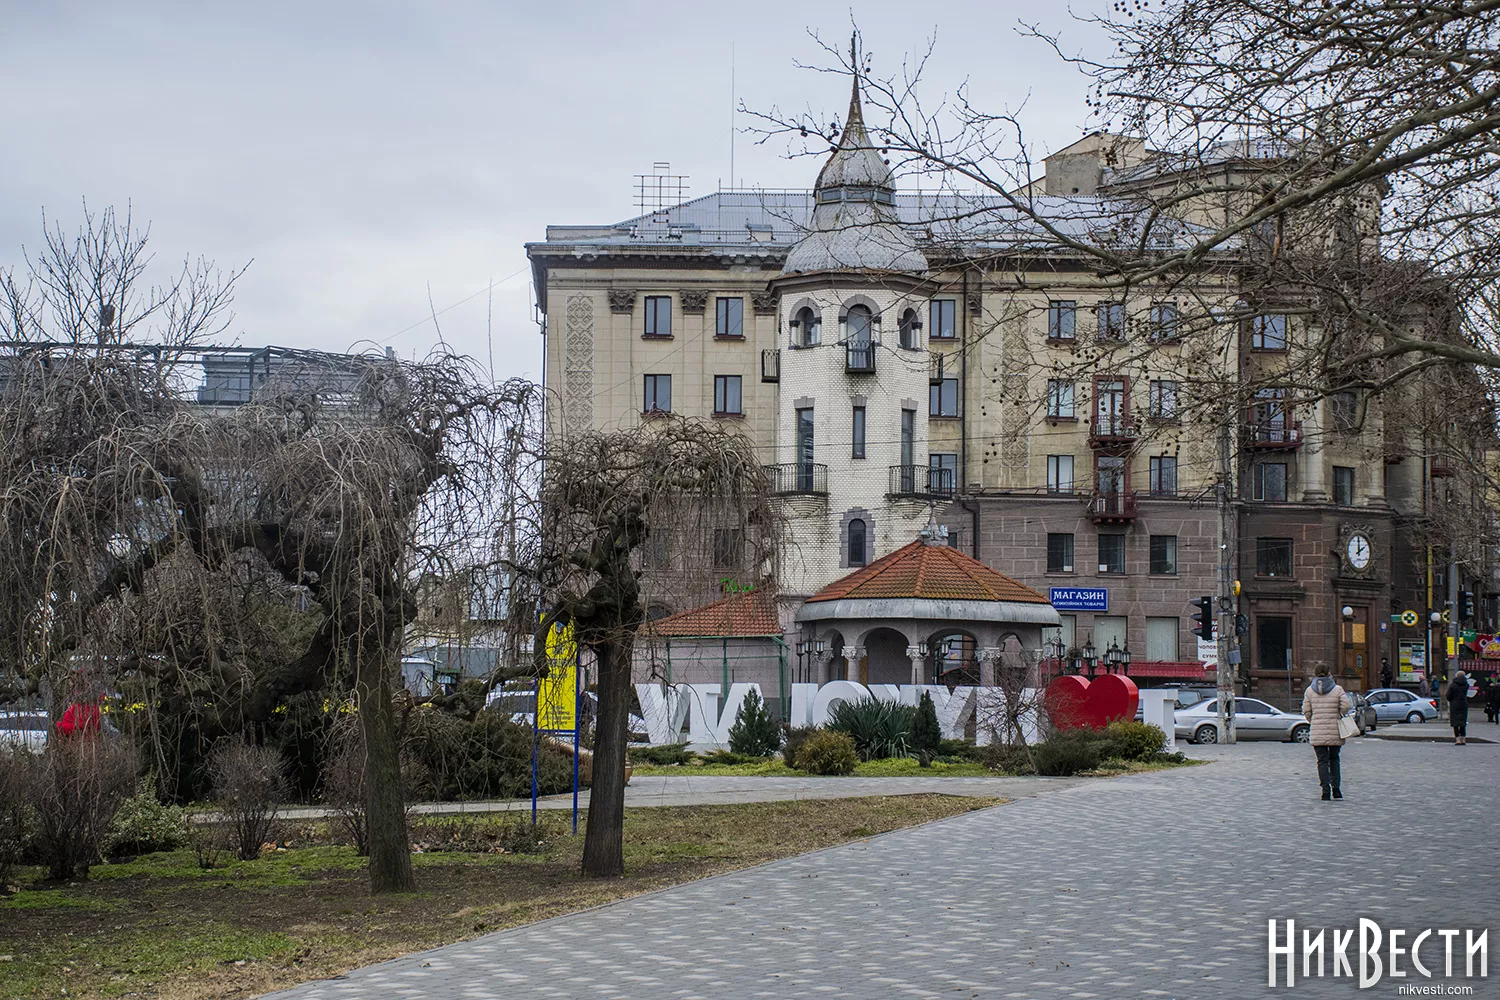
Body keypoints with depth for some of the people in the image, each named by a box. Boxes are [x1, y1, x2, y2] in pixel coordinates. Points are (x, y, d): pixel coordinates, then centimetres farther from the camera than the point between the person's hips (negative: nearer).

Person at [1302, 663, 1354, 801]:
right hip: (1335, 732, 0)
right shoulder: (1337, 689, -1)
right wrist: (1339, 716, 7)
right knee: (1334, 759, 16)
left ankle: (1326, 788, -10)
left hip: (1317, 732, 0)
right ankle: (1336, 787, 11)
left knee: (1322, 760, 3)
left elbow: (1306, 711, -1)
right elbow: (1346, 705, -11)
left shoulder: (1309, 691, 1)